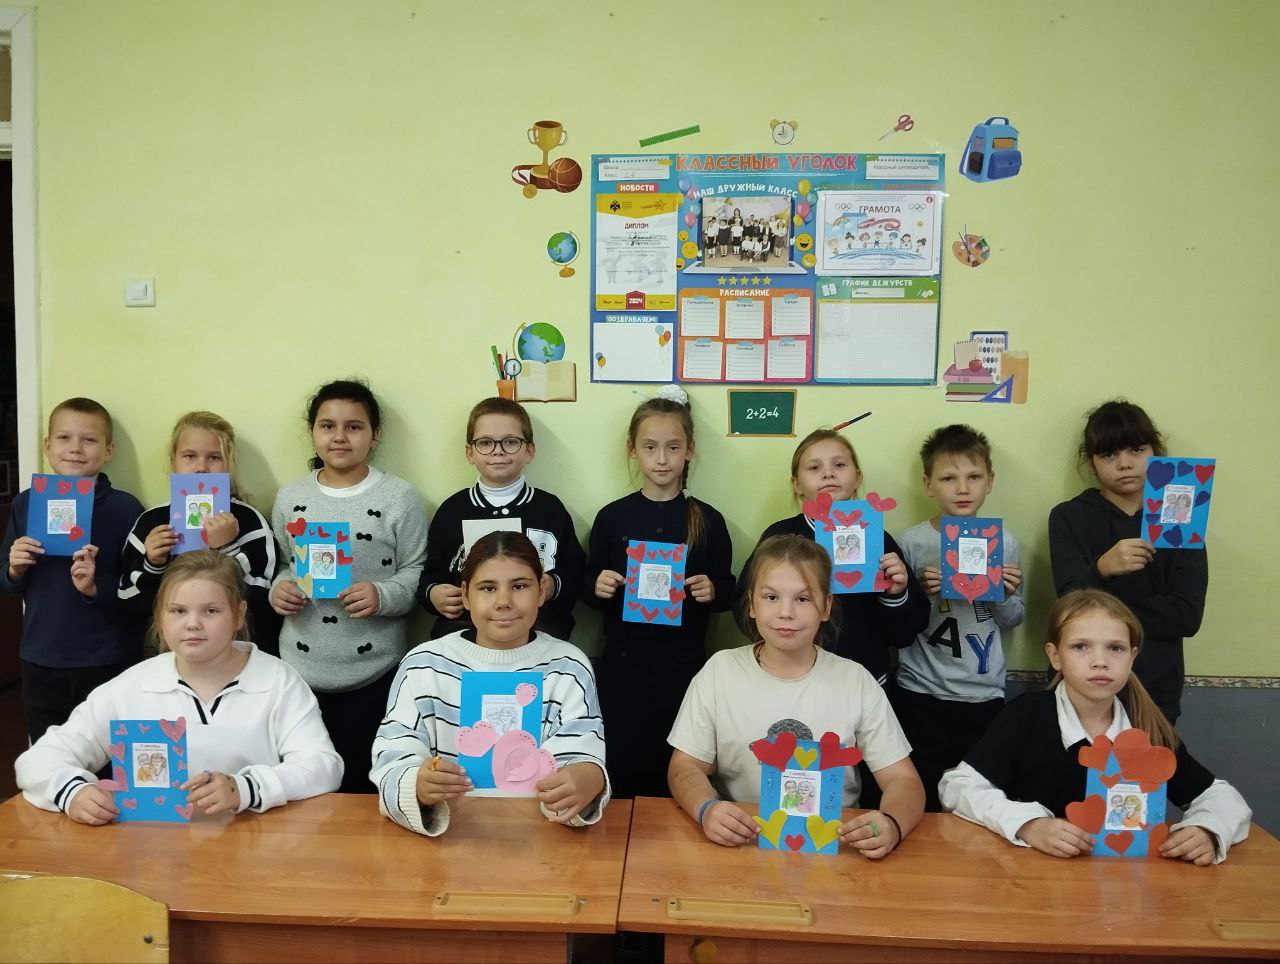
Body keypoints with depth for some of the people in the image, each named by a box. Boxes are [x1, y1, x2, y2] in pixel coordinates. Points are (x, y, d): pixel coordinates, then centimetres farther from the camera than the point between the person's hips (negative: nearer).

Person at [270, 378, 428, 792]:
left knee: (362, 784, 9)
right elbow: (281, 563, 15)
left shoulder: (399, 497, -6)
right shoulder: (290, 496, 7)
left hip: (372, 671, -3)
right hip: (301, 669, 3)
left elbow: (417, 572, -5)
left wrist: (383, 595, -22)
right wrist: (278, 589, -5)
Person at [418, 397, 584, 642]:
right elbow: (432, 574, 15)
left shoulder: (550, 508, 9)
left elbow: (575, 571, 10)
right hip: (463, 629, 1)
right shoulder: (453, 510, 11)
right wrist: (432, 593, -5)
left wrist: (554, 586, -9)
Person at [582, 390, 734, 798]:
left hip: (684, 663, 0)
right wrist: (597, 586, -15)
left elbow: (728, 590, 5)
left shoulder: (708, 520, -1)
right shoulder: (612, 516, 1)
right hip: (622, 662, 1)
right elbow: (588, 585, 7)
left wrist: (712, 591, -16)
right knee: (624, 765, 8)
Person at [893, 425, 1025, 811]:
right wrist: (921, 593, -19)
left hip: (985, 695, 2)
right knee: (922, 807, 6)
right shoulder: (912, 542, -5)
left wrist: (1006, 595, -10)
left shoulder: (1003, 542, 2)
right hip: (920, 693, -2)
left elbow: (1012, 620, 11)